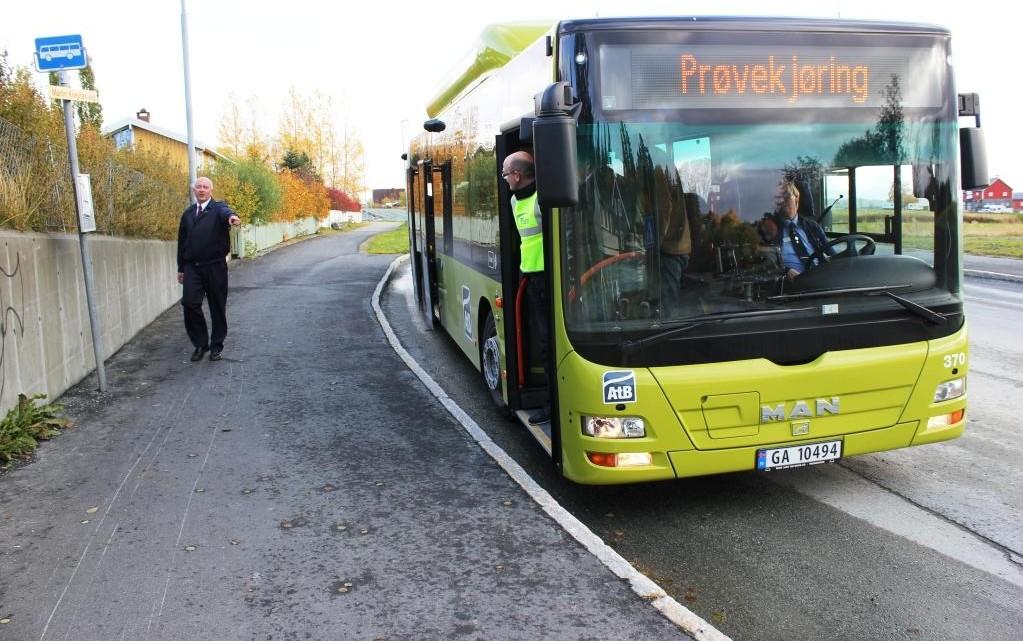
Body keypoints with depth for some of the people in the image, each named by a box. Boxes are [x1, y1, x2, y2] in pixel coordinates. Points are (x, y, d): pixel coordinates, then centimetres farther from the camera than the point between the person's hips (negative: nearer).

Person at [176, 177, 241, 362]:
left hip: (215, 266, -3)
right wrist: (181, 268, 17)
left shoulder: (218, 207, 1)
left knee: (218, 307, 4)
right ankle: (200, 343, 8)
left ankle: (216, 346, 19)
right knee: (189, 303, -9)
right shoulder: (187, 213, 14)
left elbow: (225, 212, -25)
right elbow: (182, 241, 18)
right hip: (192, 267, 3)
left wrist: (231, 217, -50)